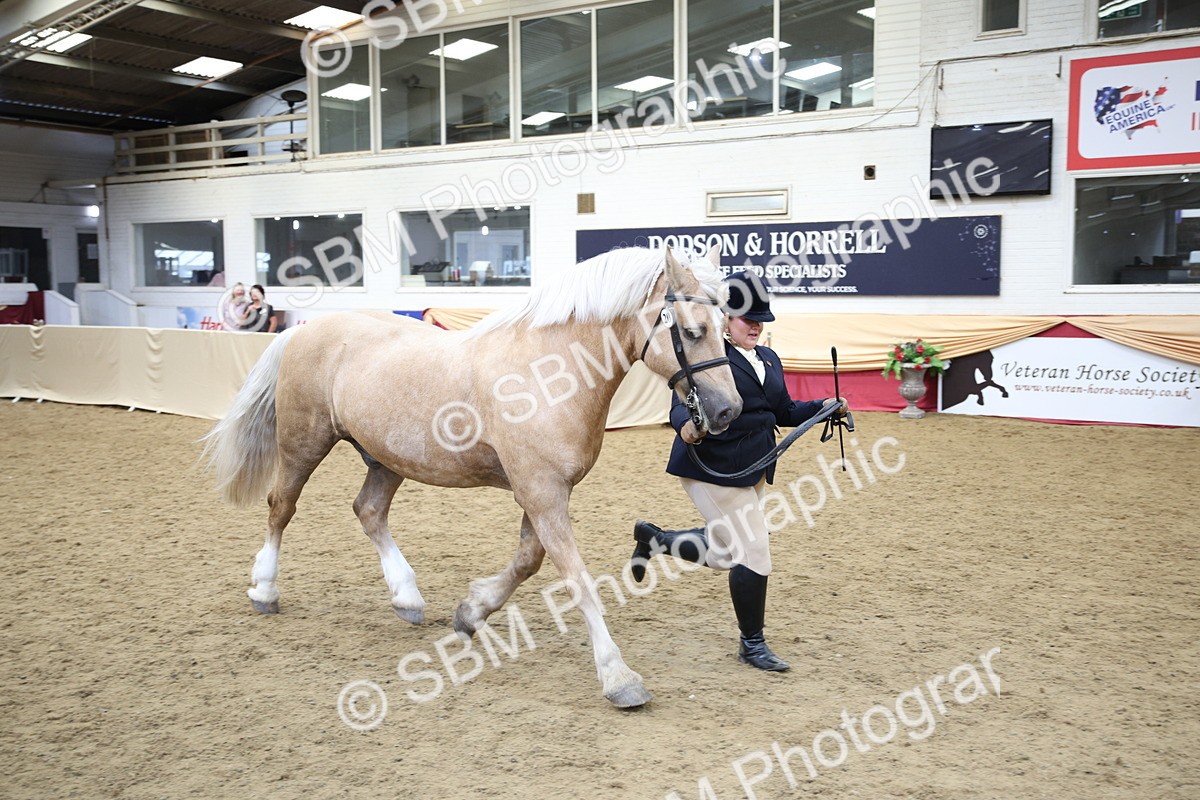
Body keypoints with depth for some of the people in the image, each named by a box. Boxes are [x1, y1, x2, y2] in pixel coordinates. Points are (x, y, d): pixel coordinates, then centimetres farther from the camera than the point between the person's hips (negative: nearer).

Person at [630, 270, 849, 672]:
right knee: (753, 554, -5)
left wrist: (824, 408, 2)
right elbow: (681, 405, -19)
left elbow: (785, 412, 17)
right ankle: (752, 644, 14)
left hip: (753, 469, 9)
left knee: (723, 552, 18)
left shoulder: (769, 360, 13)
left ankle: (653, 537, 40)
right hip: (713, 469, -9)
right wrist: (686, 426, -41)